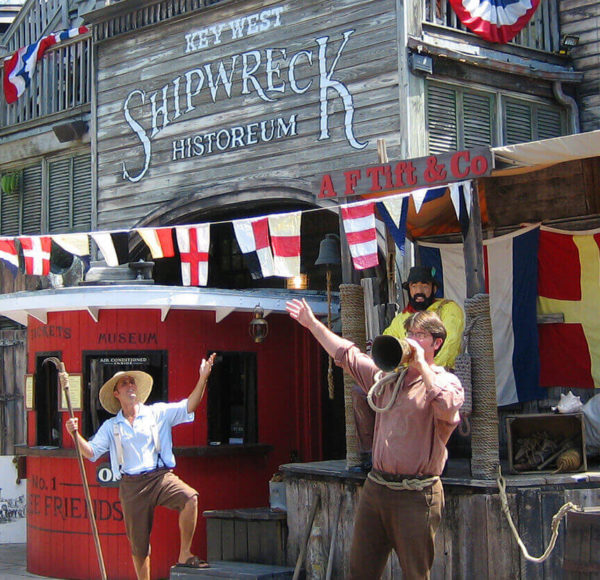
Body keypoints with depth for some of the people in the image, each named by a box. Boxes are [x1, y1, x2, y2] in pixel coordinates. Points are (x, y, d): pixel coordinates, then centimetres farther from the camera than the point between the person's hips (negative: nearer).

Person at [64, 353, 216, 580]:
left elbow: (188, 407, -1)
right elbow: (91, 452, 10)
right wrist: (75, 434, -7)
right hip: (131, 485, 2)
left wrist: (203, 378, -14)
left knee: (190, 498, -31)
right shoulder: (111, 427, 14)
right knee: (139, 544, 5)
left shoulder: (157, 413, 9)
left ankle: (184, 555, -20)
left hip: (161, 477, -1)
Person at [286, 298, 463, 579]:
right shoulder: (388, 375, 15)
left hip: (415, 495, -6)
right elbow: (347, 355, 25)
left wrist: (422, 365, -19)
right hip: (375, 487, 6)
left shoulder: (446, 382, -3)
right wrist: (313, 323, 29)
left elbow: (447, 408, -26)